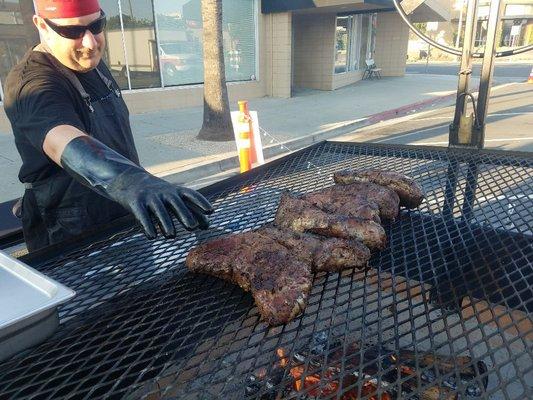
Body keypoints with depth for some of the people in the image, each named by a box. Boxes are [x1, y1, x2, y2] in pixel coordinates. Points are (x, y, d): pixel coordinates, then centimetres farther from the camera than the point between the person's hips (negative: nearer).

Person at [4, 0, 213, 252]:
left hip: (122, 219, 8)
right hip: (73, 238, -8)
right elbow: (67, 144, -46)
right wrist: (133, 183, -64)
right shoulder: (32, 84, -25)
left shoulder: (93, 63, 3)